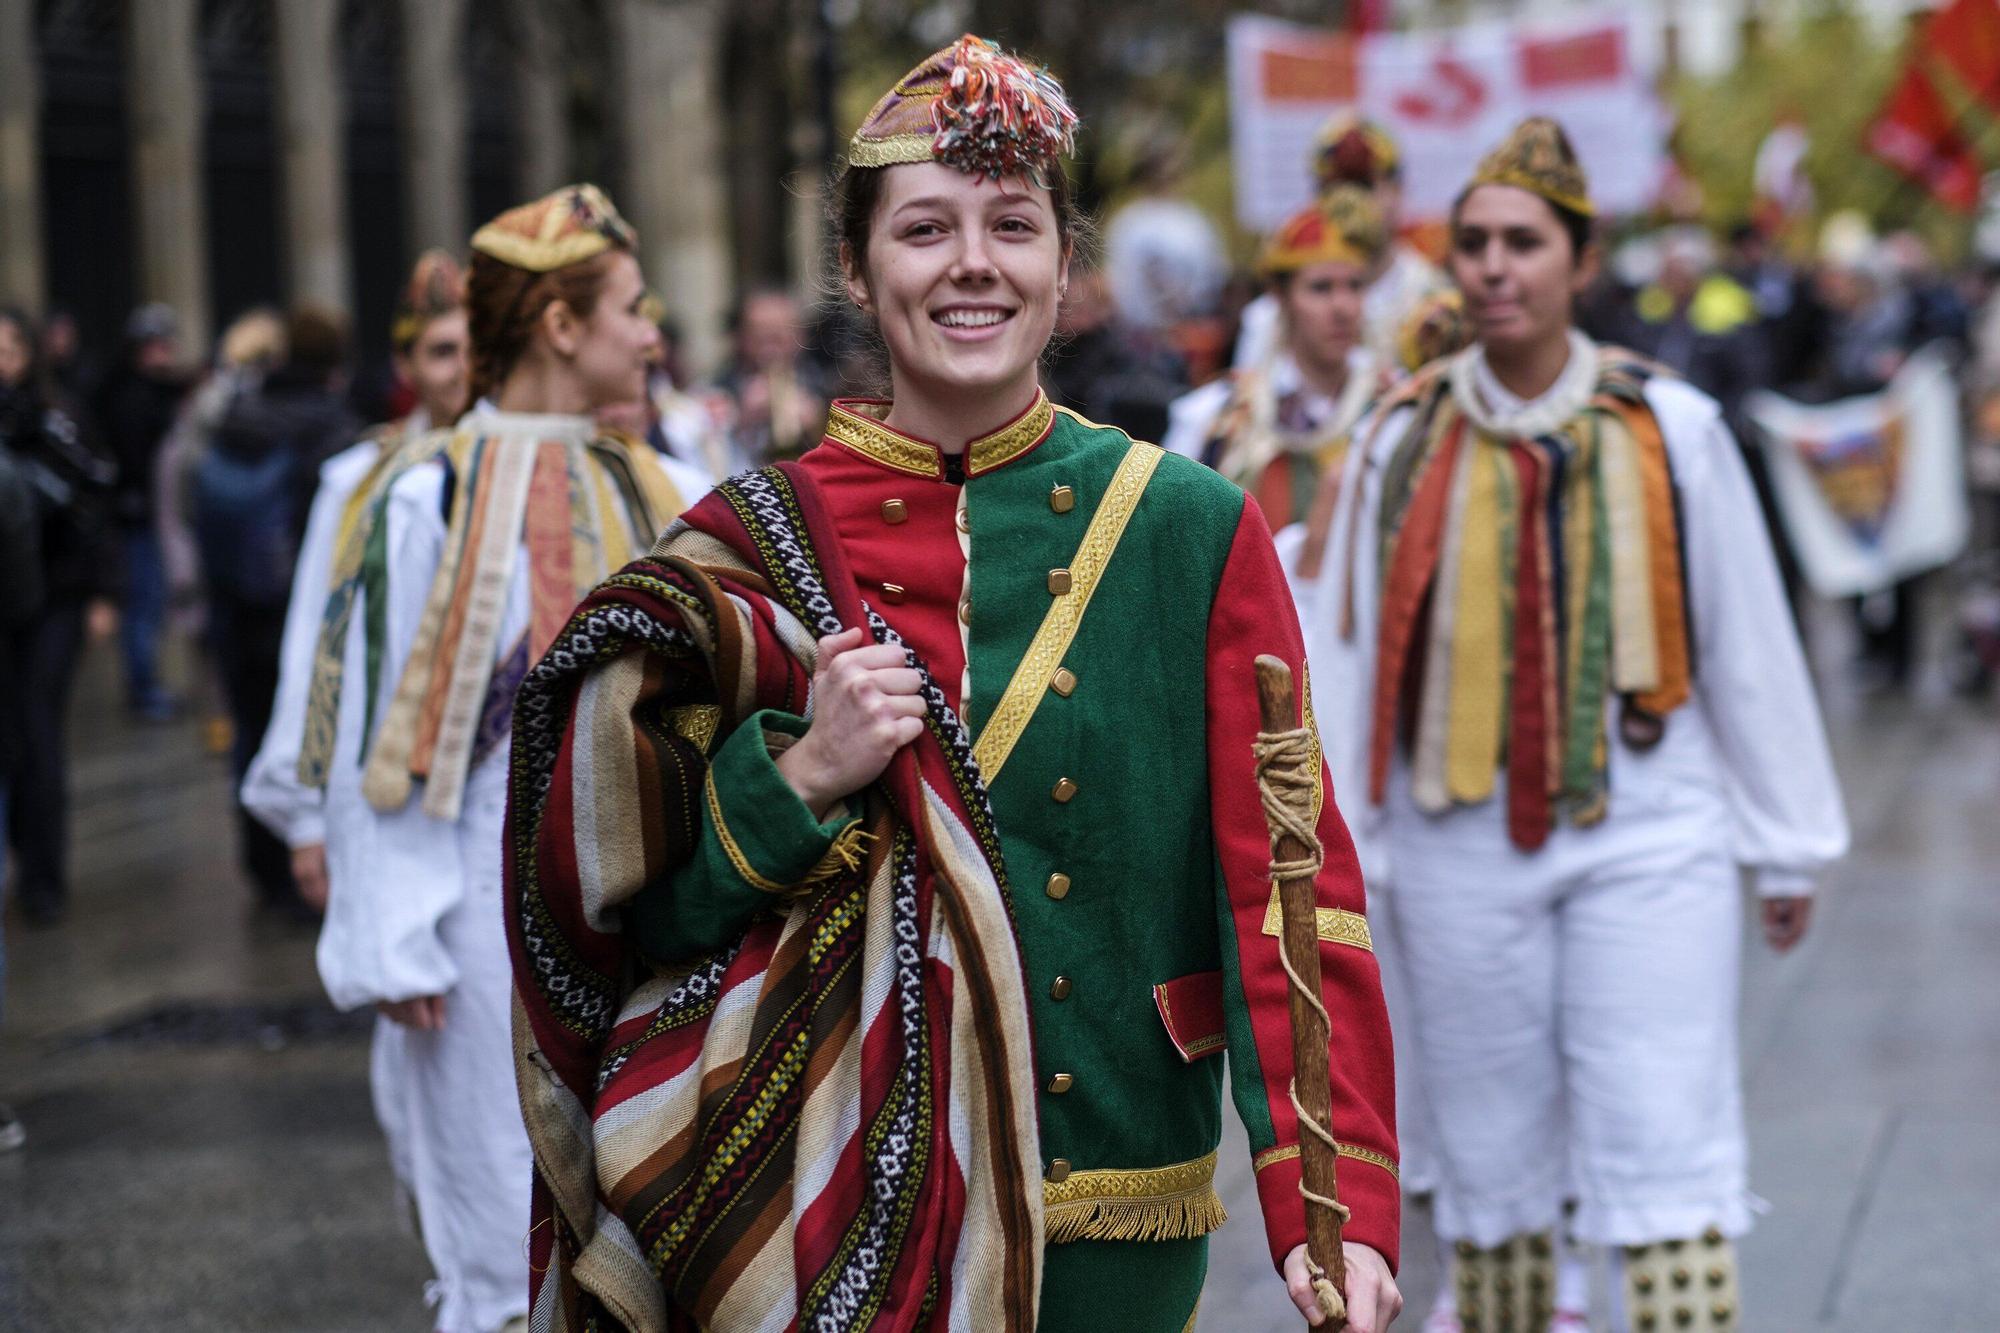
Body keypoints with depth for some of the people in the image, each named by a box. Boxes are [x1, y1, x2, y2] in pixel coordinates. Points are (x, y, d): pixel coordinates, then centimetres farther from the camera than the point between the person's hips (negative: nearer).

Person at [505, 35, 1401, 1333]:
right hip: (832, 1212, 0)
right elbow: (630, 909, 1)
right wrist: (804, 776, -17)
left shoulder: (1193, 531, -1)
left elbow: (1285, 880, -7)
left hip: (1111, 1220, 1)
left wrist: (1335, 1201, -17)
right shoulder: (754, 552, 0)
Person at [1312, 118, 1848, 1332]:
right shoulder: (1404, 444, 2)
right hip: (1461, 847, 2)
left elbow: (1750, 646, 5)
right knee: (1492, 1152, 11)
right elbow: (1347, 661, 4)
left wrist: (1789, 845, 8)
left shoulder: (1672, 431, -1)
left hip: (1651, 834, -2)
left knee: (1665, 1148, -6)